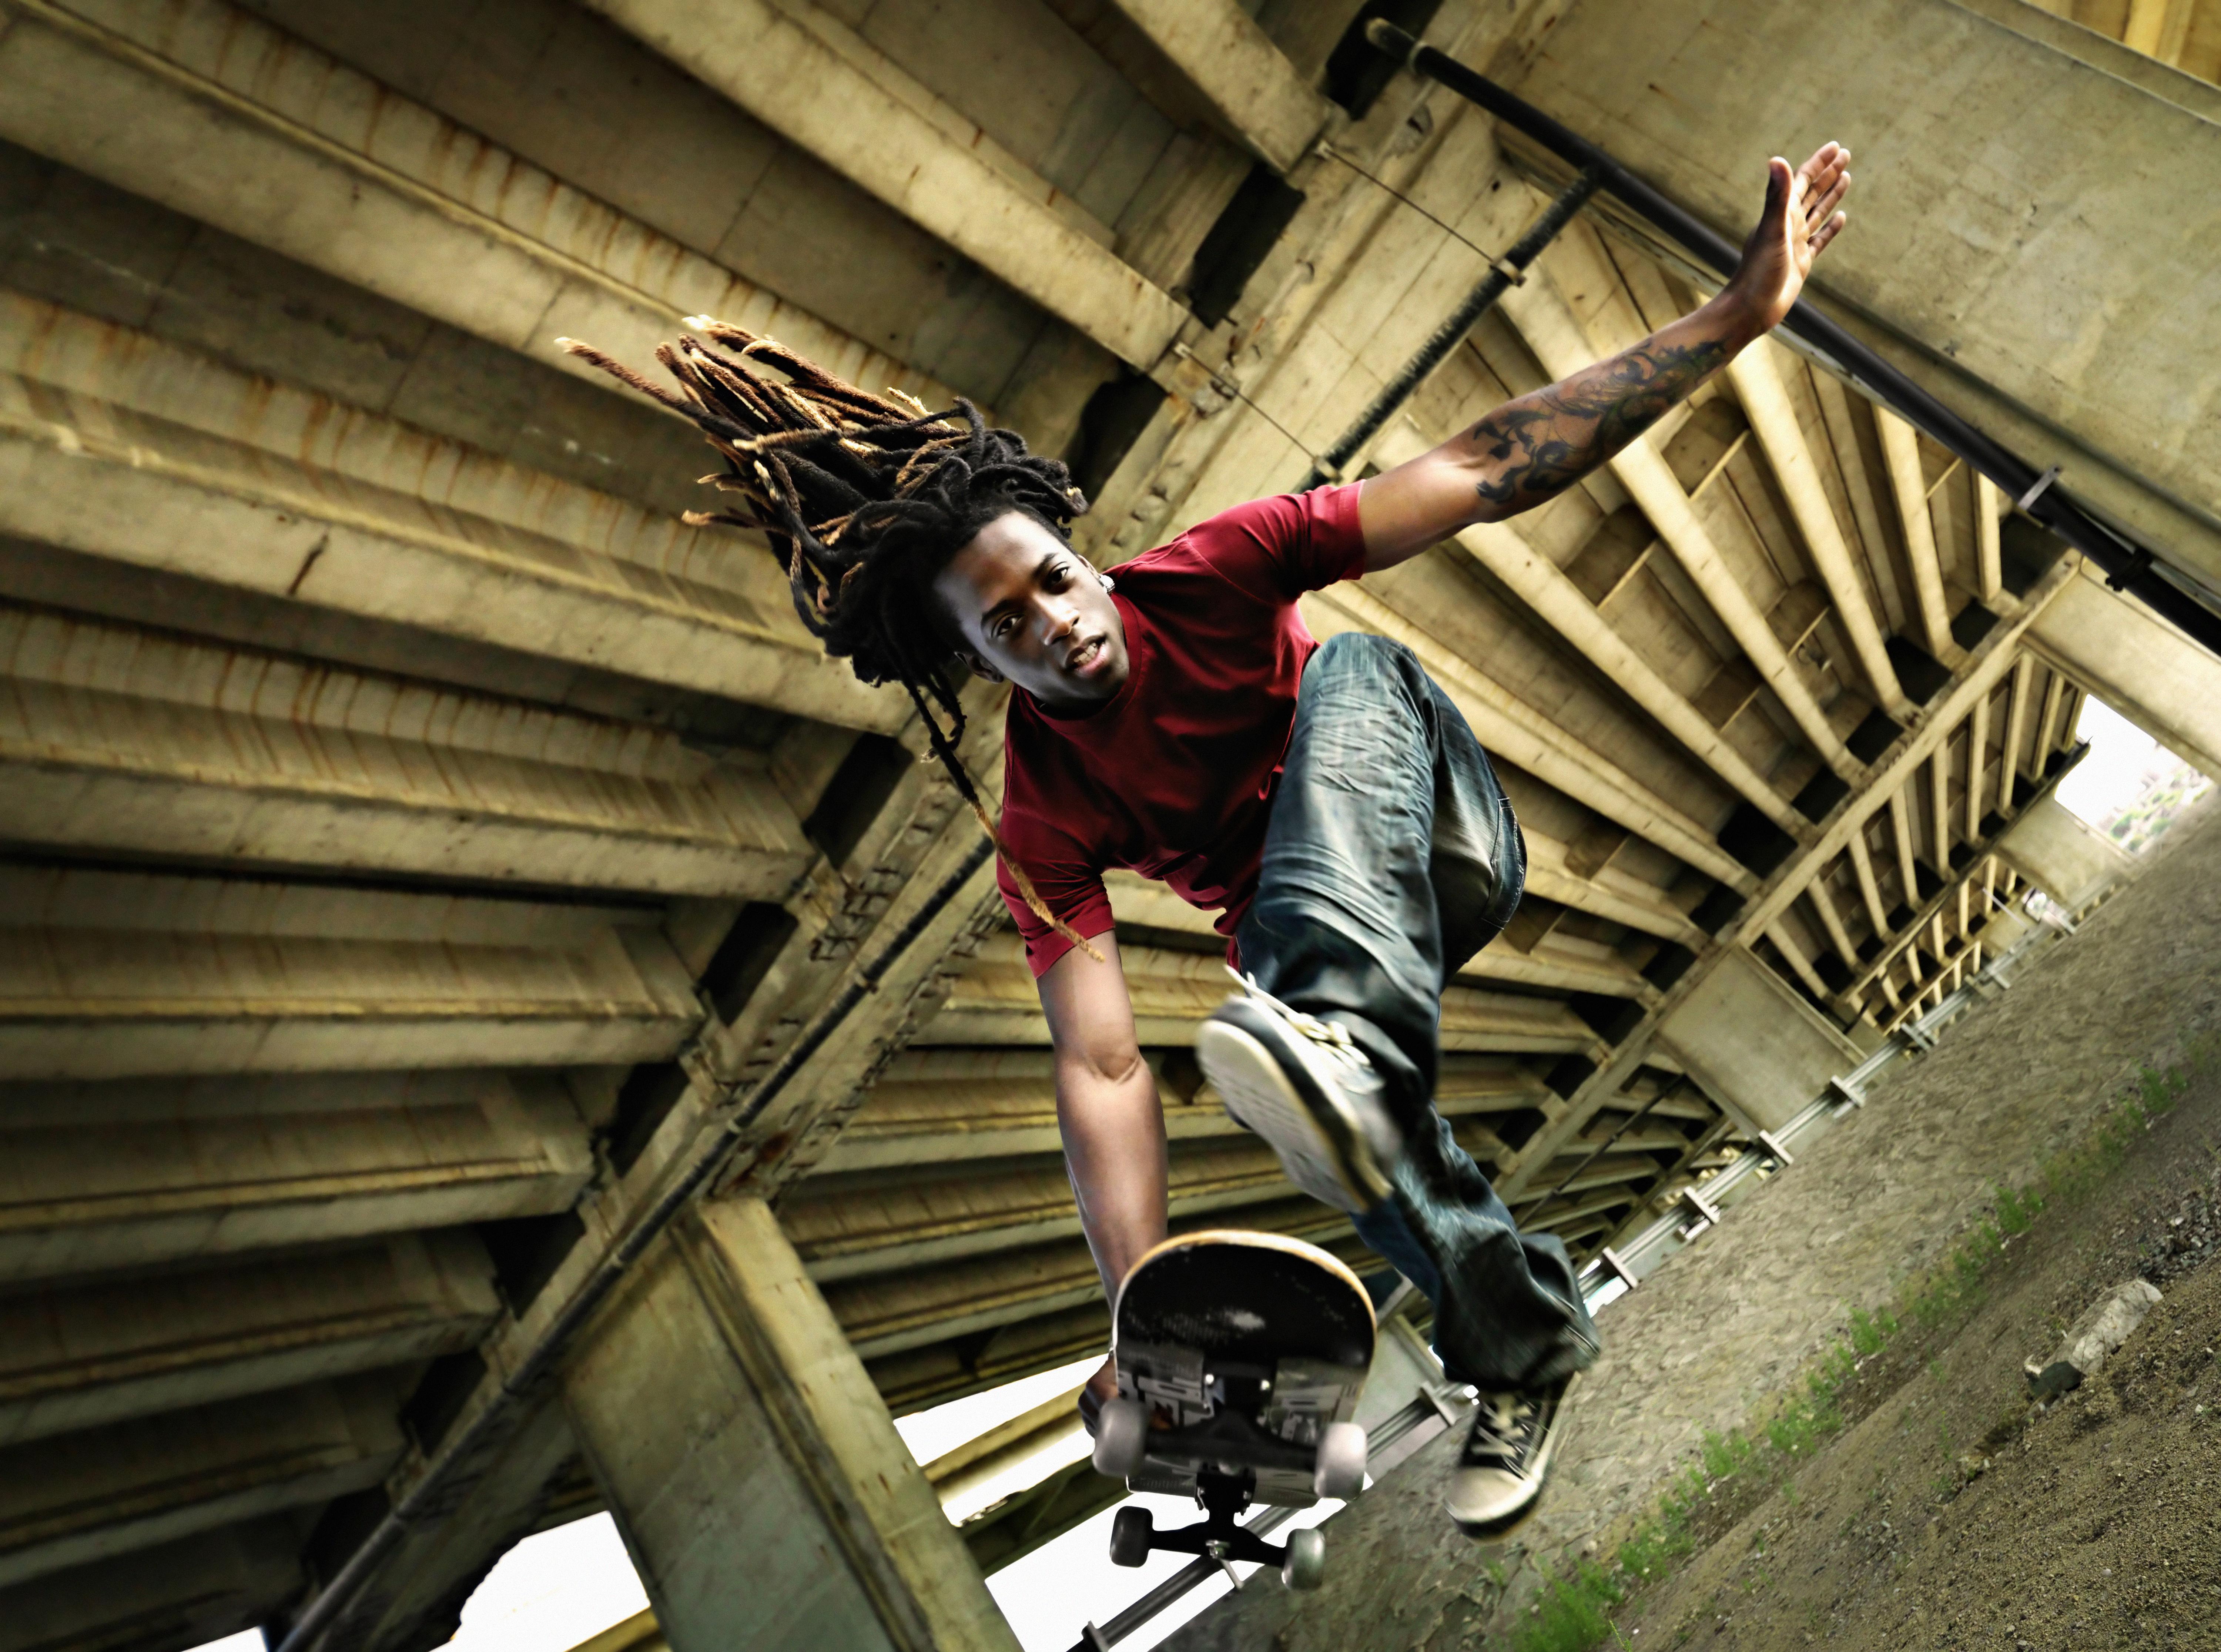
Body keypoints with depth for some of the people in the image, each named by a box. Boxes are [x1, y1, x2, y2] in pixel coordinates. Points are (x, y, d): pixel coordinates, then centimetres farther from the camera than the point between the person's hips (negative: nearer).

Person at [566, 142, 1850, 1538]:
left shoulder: (1205, 577, -20)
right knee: (1357, 1136, -35)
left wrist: (1738, 313, -31)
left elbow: (1486, 474, -24)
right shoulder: (1045, 830, -20)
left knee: (1355, 667, -33)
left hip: (1442, 844, 0)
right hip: (1303, 937, 1)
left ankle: (1350, 1048, -55)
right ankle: (1526, 1347, -7)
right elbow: (1102, 1066, -26)